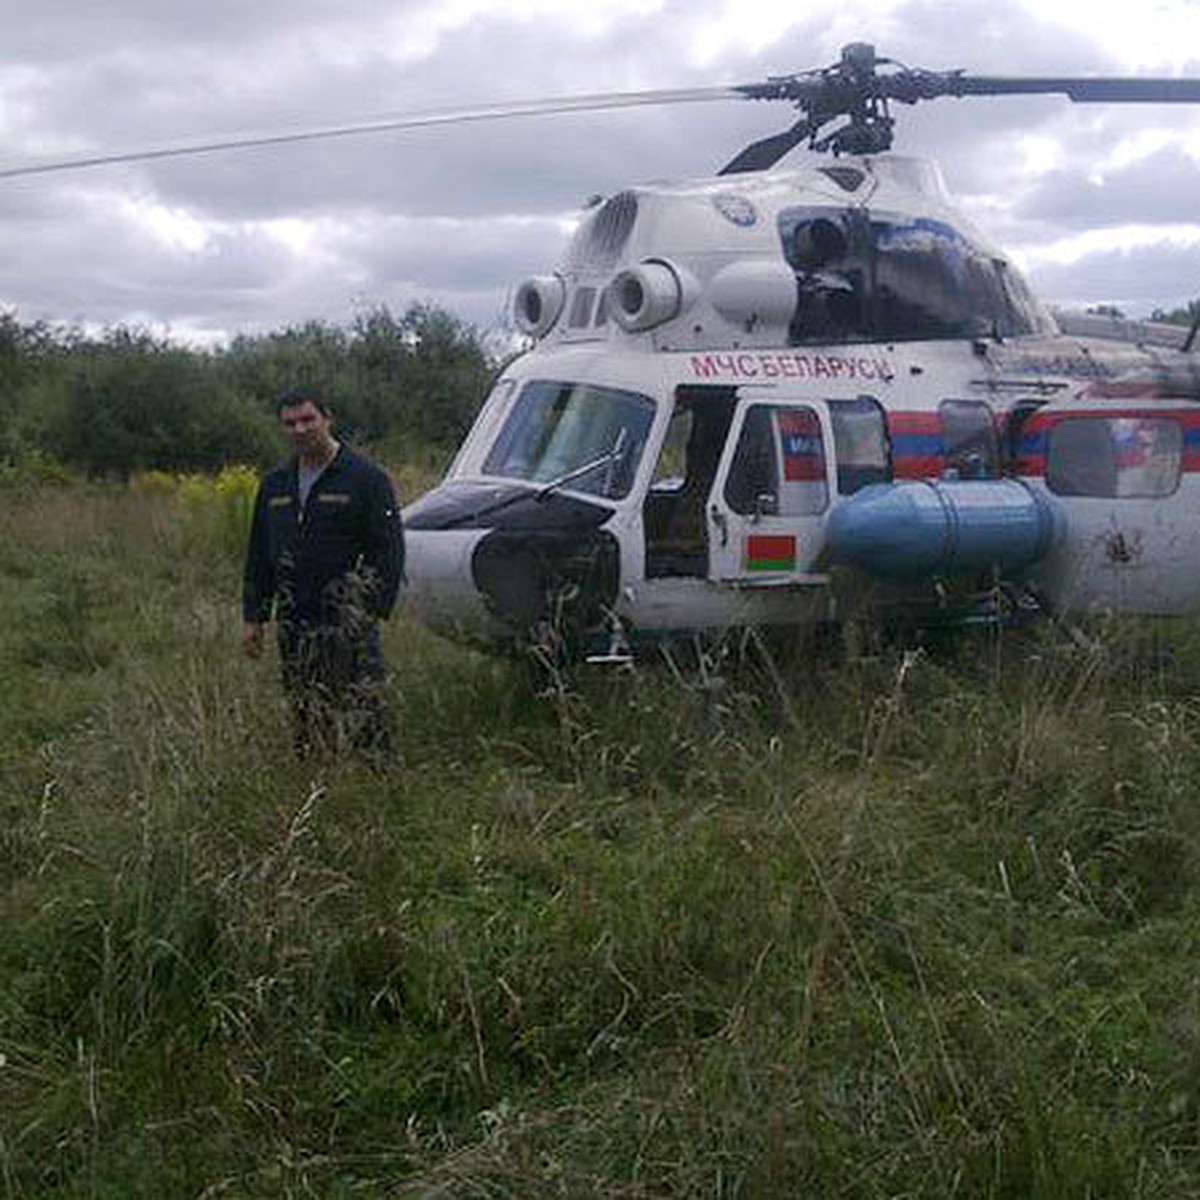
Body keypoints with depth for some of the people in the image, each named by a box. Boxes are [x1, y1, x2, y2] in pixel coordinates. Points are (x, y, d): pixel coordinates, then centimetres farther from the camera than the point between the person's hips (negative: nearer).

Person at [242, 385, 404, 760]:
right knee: (305, 720, 11)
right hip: (294, 624, 6)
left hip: (348, 628, -6)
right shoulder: (274, 485, 14)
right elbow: (258, 556, 20)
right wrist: (253, 616, 14)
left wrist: (375, 611, -16)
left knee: (363, 715, -9)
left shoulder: (365, 479, -4)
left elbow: (388, 551, -7)